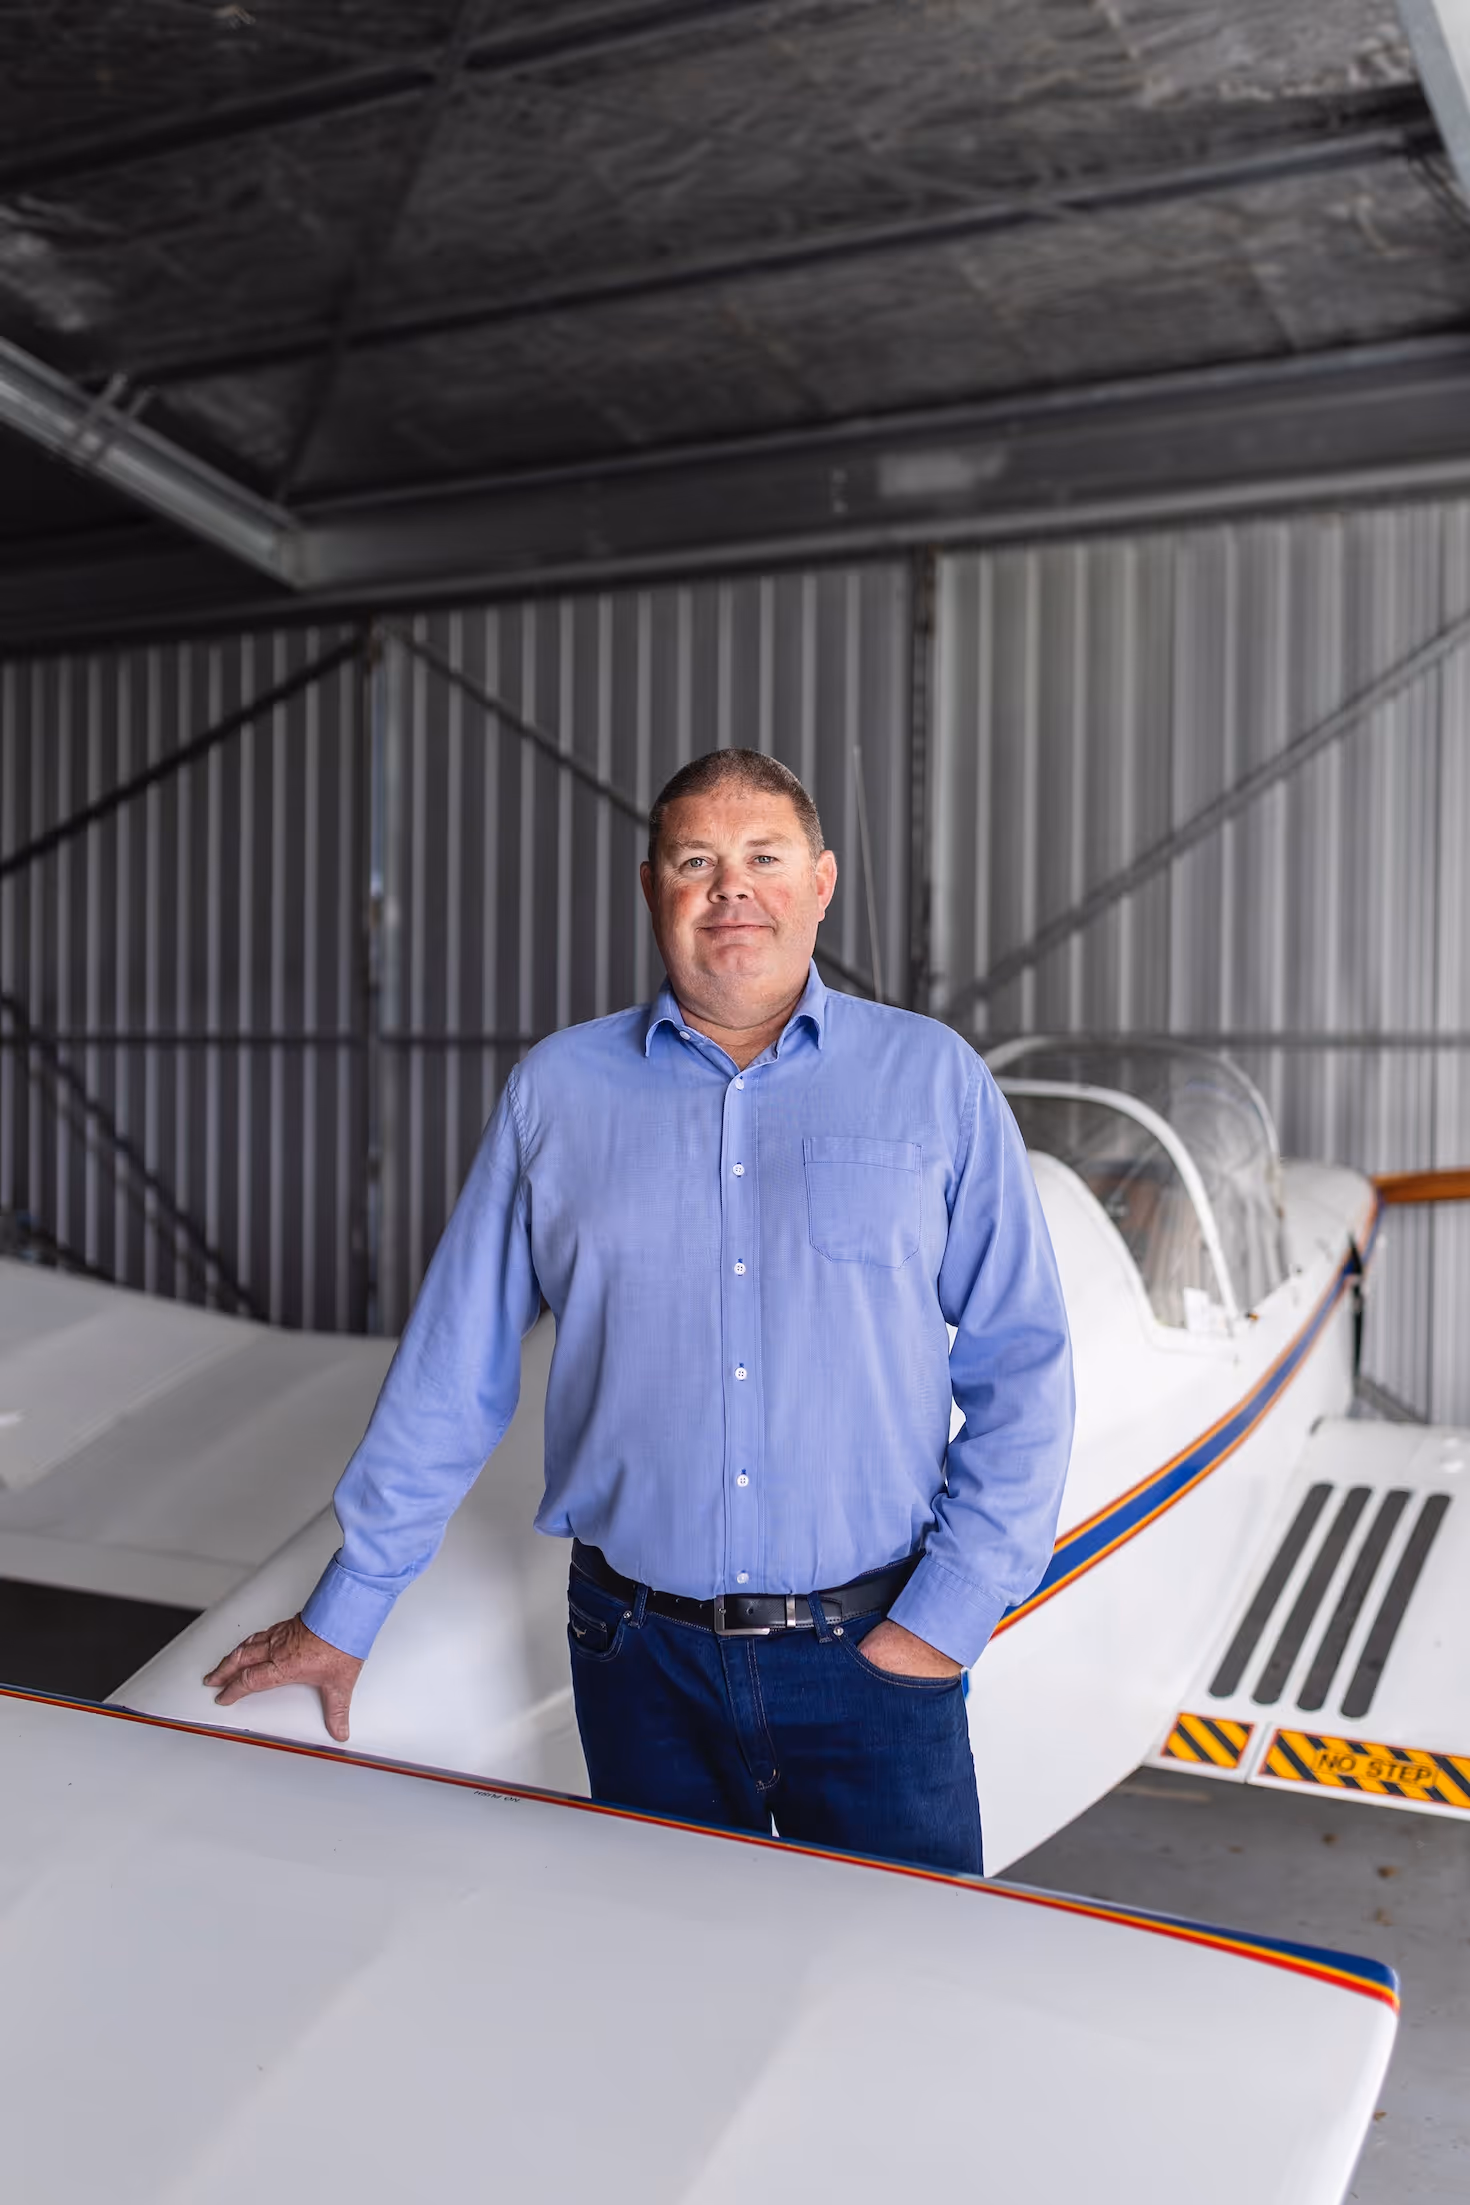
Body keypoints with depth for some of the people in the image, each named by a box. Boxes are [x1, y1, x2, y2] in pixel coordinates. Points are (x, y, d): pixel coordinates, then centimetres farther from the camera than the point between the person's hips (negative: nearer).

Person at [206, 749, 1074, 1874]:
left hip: (869, 1657, -1)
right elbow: (453, 1371, 8)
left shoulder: (933, 1079, 2)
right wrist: (344, 1612, 9)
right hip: (638, 1656, 1)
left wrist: (951, 1610, -6)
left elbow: (1022, 1366, 2)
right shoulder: (557, 1090, 5)